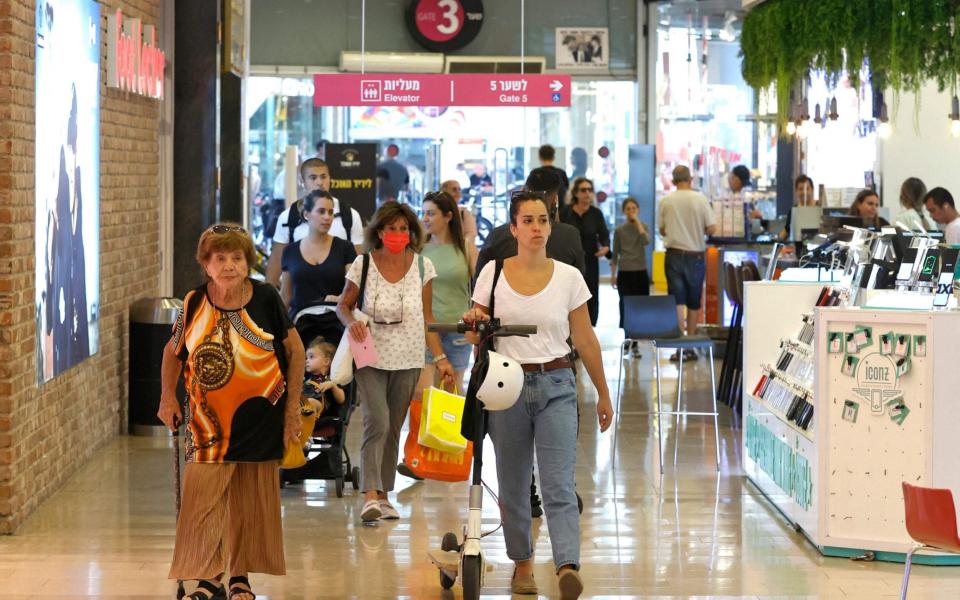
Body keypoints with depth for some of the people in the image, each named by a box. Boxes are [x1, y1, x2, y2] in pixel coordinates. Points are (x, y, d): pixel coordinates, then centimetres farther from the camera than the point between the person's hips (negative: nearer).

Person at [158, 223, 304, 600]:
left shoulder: (265, 298, -7)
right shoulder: (194, 304, -4)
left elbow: (295, 350, 1)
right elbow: (173, 351, 12)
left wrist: (292, 407, 0)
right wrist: (167, 398, 2)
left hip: (259, 416, 0)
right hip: (209, 417, 0)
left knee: (251, 501, 8)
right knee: (203, 496, -6)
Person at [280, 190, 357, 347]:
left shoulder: (344, 248, 5)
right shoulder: (291, 252, 10)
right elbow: (285, 296, 16)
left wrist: (339, 299, -20)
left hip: (335, 326, -1)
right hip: (302, 326, 1)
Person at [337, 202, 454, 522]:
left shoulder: (422, 266, 1)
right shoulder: (363, 265, -4)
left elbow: (427, 318, 7)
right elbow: (343, 305, 6)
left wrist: (440, 358, 3)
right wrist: (351, 322, -17)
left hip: (407, 360, 2)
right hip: (371, 357, -2)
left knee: (393, 427, 9)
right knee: (377, 422, -18)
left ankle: (384, 495, 19)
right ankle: (370, 495, -22)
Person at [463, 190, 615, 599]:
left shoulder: (568, 277, 1)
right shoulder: (492, 273, 2)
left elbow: (585, 340, 8)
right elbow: (478, 336, 9)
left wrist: (603, 394, 11)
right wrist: (473, 323, -15)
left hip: (556, 386, -1)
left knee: (559, 486, -13)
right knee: (513, 486, 9)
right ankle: (522, 564, 24)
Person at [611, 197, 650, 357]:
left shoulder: (642, 227, 6)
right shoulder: (619, 230, 5)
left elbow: (646, 241, -16)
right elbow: (615, 255, 9)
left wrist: (637, 222, -11)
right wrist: (613, 275, 4)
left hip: (641, 272, 1)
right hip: (625, 273, -1)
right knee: (626, 308, -6)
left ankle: (635, 342, 8)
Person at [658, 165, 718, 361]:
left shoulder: (665, 201, -2)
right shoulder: (700, 199, -6)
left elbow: (662, 230, 8)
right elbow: (712, 229, -6)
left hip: (674, 255, 0)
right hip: (695, 255, 0)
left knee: (677, 301, -2)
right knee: (694, 303, 10)